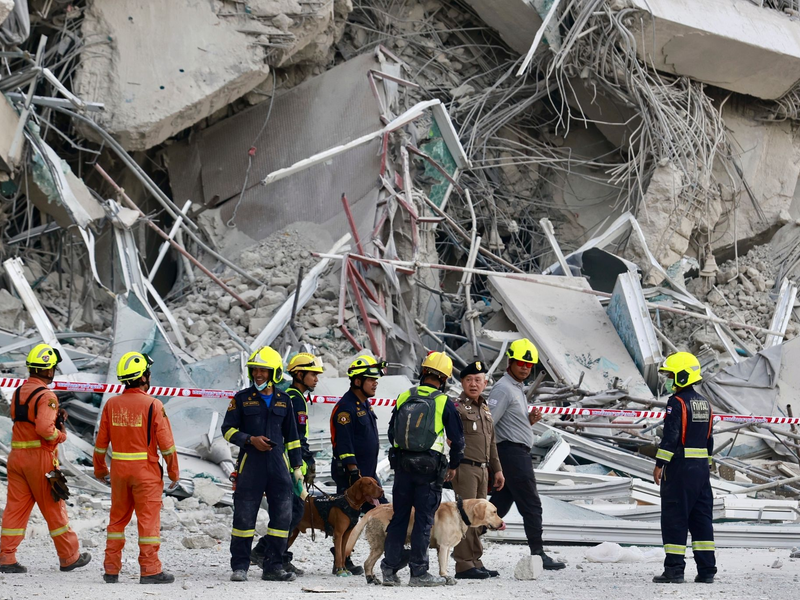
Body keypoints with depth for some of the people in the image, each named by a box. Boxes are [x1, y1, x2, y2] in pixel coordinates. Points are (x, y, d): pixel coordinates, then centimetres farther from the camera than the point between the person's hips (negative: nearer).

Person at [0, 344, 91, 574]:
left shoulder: (19, 392, 11)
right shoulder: (46, 396, -16)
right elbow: (44, 428, -27)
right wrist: (60, 435, -8)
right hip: (40, 458, -7)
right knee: (54, 508, 4)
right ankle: (69, 557, 14)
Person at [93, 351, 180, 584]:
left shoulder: (111, 404, 1)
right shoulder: (153, 405, -11)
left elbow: (101, 441, 7)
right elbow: (166, 442, -10)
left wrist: (100, 468, 21)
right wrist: (173, 471, 2)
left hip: (119, 470, 4)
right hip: (146, 471, -4)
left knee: (117, 519, 14)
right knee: (148, 519, 1)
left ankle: (111, 569, 15)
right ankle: (150, 570, 1)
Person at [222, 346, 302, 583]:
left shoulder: (283, 401, 11)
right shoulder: (242, 399, 3)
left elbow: (292, 437, 17)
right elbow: (228, 429, 3)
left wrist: (297, 467, 13)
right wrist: (250, 440, -13)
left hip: (278, 464, 3)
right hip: (250, 463, -3)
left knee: (282, 516, 0)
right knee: (244, 516, -2)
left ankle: (273, 567, 8)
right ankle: (239, 566, 6)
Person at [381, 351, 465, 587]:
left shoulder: (404, 398, 4)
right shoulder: (444, 403, -7)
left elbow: (392, 432, 11)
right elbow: (457, 438, -2)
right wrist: (453, 466, 13)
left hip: (402, 464, 4)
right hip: (430, 468, -4)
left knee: (399, 516, 10)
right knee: (424, 519, 2)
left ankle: (389, 569, 11)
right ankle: (418, 572, 3)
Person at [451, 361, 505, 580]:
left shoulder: (485, 408, 19)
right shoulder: (456, 407, -6)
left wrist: (497, 469, 23)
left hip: (482, 469, 8)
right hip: (465, 468, -8)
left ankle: (475, 562, 17)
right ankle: (464, 565, -7)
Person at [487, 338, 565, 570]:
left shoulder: (517, 388, 20)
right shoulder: (503, 389, -11)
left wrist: (530, 420, 6)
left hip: (518, 453, 10)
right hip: (513, 452, -10)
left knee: (500, 504, 9)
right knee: (531, 505, -6)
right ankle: (538, 553, -3)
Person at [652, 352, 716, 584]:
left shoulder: (677, 402, -12)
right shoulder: (704, 404, 13)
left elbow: (671, 436, -17)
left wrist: (659, 464, -14)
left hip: (680, 467, -8)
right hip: (702, 466, 8)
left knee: (675, 517, -3)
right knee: (701, 517, 10)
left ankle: (674, 569, -5)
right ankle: (707, 570, 8)